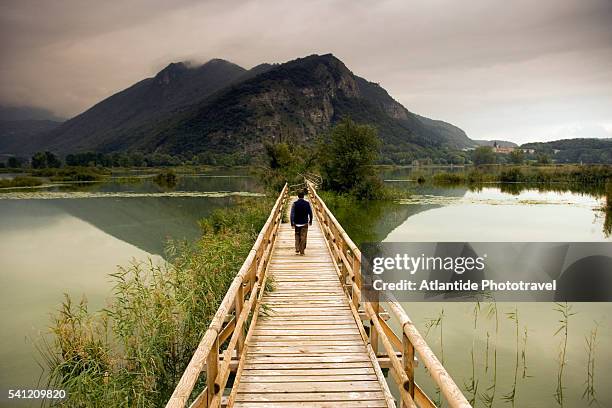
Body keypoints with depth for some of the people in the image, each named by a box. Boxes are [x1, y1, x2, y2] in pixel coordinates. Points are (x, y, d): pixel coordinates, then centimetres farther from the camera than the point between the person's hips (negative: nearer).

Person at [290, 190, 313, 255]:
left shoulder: (295, 204, -6)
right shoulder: (307, 203, -5)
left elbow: (292, 214, -9)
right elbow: (310, 213, 1)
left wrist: (292, 223, -4)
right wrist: (310, 221, 16)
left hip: (297, 223, 1)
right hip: (304, 223, -1)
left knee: (297, 236, 18)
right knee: (303, 237, 5)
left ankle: (297, 249, 8)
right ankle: (302, 251, 6)